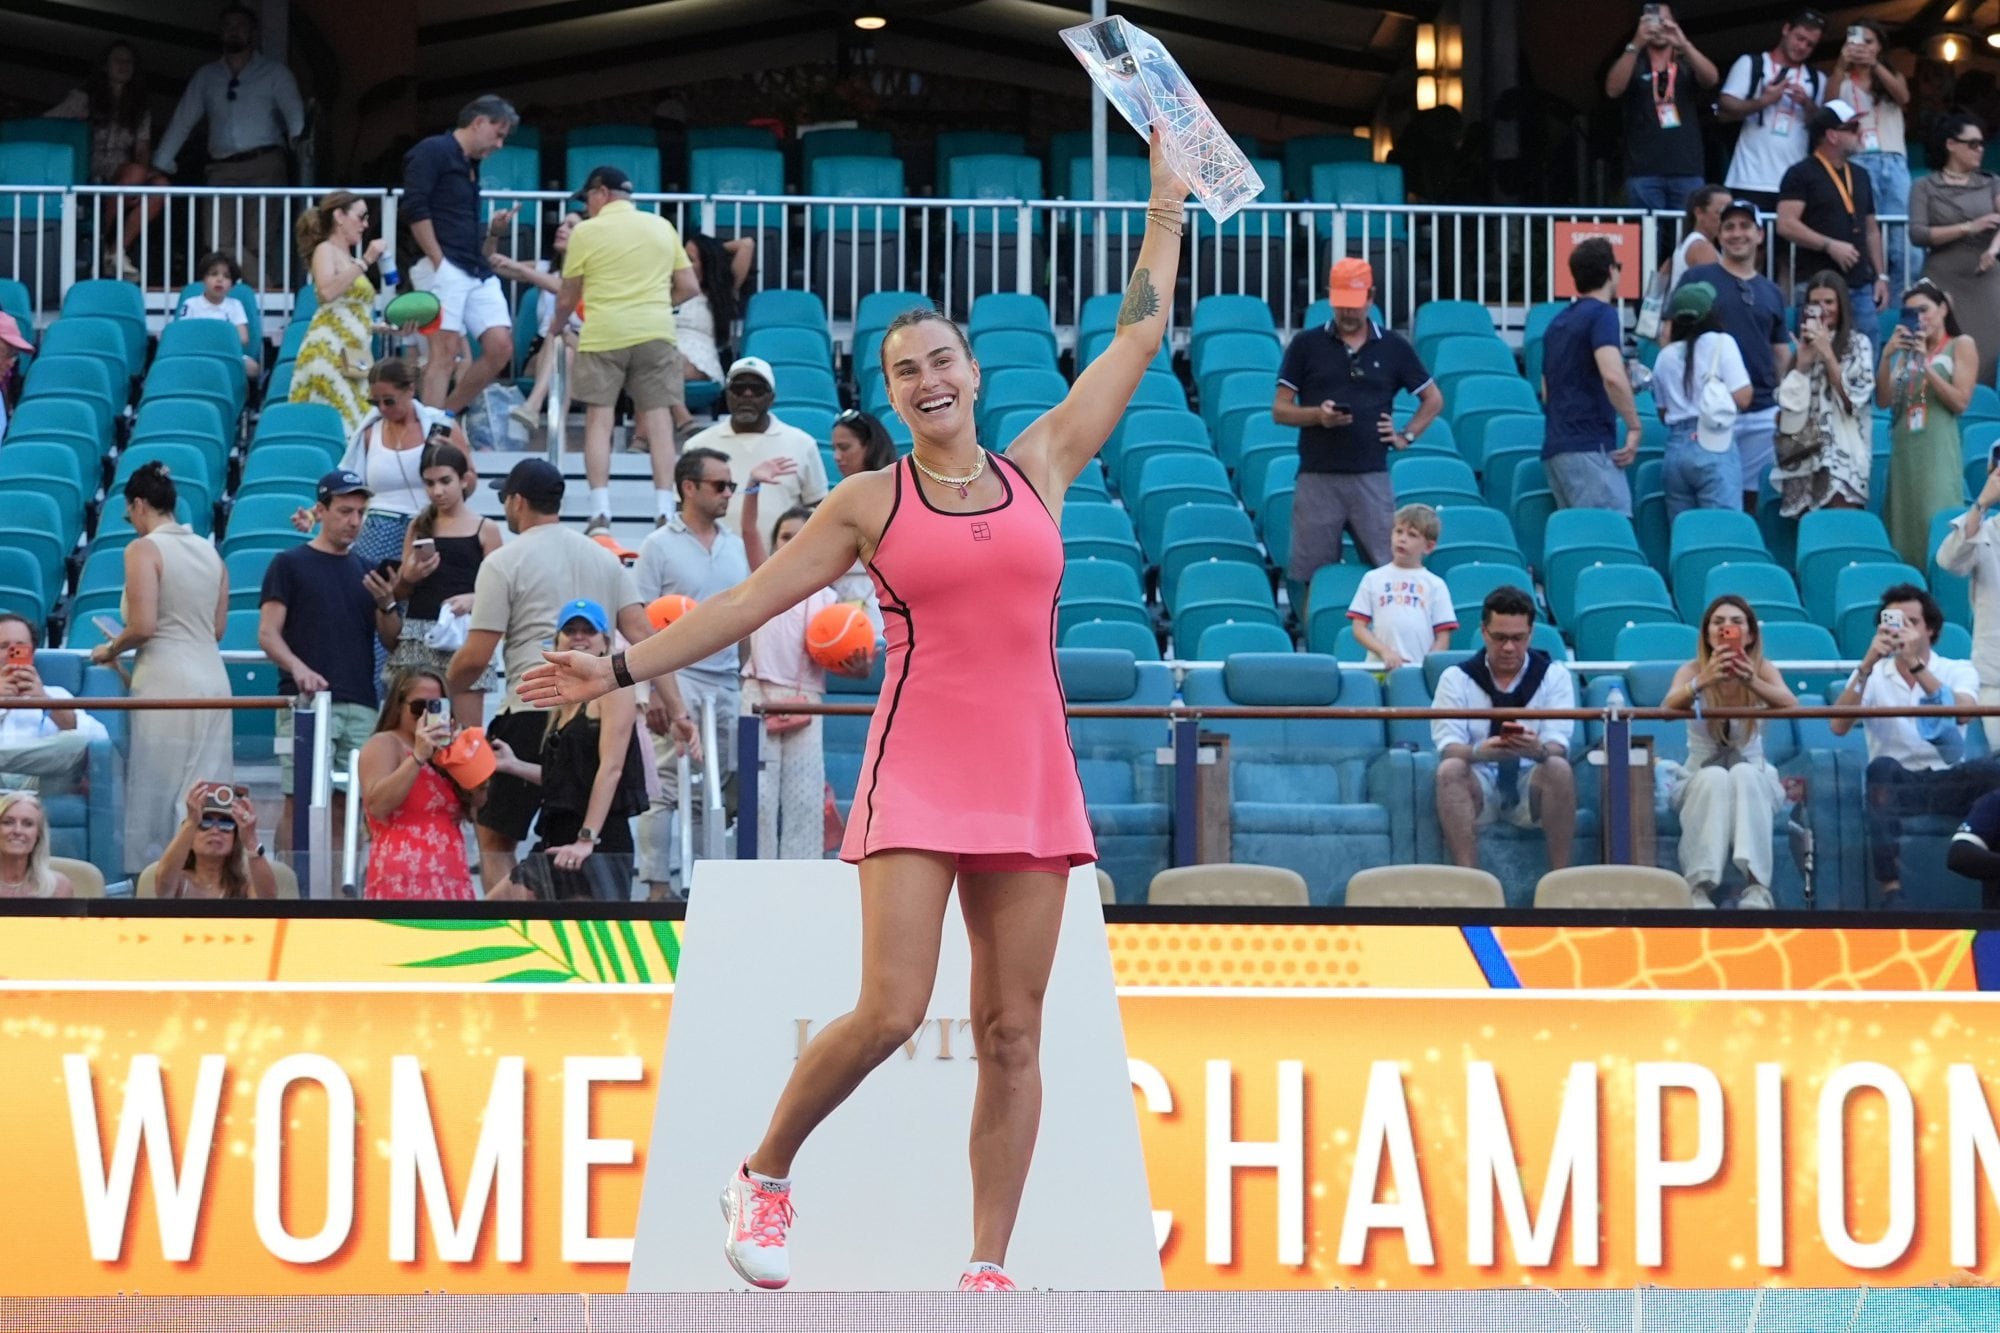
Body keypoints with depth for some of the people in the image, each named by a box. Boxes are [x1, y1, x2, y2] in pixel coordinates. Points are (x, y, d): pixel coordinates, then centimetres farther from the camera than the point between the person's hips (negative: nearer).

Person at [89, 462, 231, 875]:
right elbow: (218, 629, 15)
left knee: (158, 794, -2)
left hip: (167, 679, -6)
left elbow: (143, 627, -15)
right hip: (212, 676, 6)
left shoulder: (143, 550, -7)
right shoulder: (208, 550, 13)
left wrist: (111, 650, 2)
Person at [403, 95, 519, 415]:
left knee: (500, 347, -1)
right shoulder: (433, 152, -1)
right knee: (445, 350, -12)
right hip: (446, 269, -8)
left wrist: (494, 230, 9)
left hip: (478, 273, 8)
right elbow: (415, 208, -14)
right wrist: (439, 264, -15)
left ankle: (447, 417, 11)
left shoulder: (470, 165, 25)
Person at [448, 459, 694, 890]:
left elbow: (476, 657, -6)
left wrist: (444, 689, 14)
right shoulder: (604, 559, 13)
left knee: (495, 837, 7)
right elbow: (643, 637, 5)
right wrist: (676, 710, 3)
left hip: (531, 714, -5)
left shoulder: (504, 563, -2)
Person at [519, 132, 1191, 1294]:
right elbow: (750, 601, 6)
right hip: (918, 770, -2)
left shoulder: (1040, 468, 11)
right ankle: (765, 1175, 9)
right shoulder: (870, 502, 6)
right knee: (890, 1012, -14)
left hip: (1031, 773, 2)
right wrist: (622, 668, 1)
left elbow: (1138, 340, 18)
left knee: (1012, 1032, 1)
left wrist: (1167, 209, 21)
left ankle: (990, 1267, 6)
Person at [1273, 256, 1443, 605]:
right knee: (1314, 578, 0)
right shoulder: (1307, 345, 7)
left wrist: (1407, 436, 7)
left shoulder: (1393, 347, 10)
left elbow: (1433, 399, 20)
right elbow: (1279, 410, 6)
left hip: (1372, 476, 0)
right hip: (1318, 477, 0)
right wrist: (1317, 415, -12)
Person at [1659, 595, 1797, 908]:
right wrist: (1701, 682, -50)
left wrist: (1751, 681, -48)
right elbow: (1668, 709, -28)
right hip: (1701, 781, 0)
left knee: (1743, 774, -34)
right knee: (1714, 777, -35)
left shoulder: (1762, 669, -6)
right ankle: (1699, 886, -39)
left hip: (1754, 779, 0)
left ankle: (1756, 885, -41)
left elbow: (1790, 705, -27)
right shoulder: (1693, 670, -7)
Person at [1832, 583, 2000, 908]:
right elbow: (1838, 726, -8)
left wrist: (1916, 665, -24)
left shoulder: (1958, 671, 8)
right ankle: (1890, 887, -41)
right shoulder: (1870, 676, 10)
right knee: (1882, 766, -35)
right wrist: (1867, 665, -18)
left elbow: (1961, 714, -15)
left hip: (1948, 783, 0)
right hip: (1895, 783, 0)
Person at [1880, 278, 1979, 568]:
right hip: (1904, 449, 5)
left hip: (1938, 450, -5)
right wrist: (1887, 357, -1)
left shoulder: (1961, 345, 6)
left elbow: (1961, 401, -3)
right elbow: (1883, 401, 11)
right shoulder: (1906, 350, 18)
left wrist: (1926, 365, -8)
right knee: (1905, 524, 1)